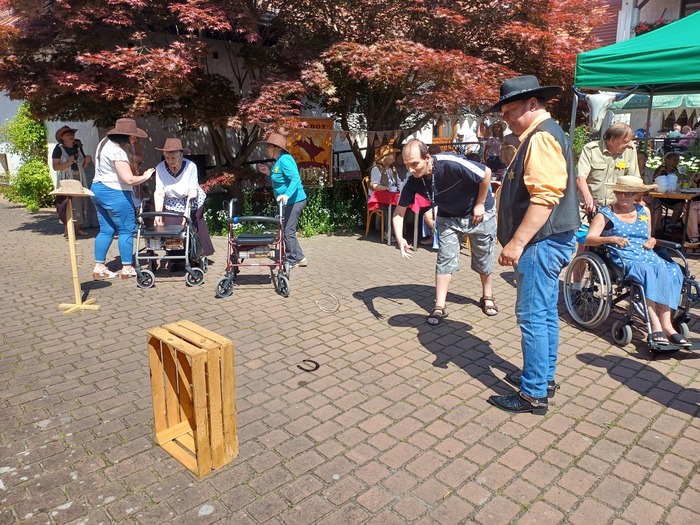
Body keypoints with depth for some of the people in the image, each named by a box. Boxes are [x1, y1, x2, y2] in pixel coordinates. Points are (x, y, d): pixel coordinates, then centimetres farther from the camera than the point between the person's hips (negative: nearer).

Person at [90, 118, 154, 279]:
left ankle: (99, 267, 16)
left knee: (106, 230, 13)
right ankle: (127, 268, 6)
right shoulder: (117, 151, -20)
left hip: (98, 189, 10)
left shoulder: (105, 142, 11)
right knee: (127, 230, 0)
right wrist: (145, 176, -8)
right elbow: (129, 179, -25)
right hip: (114, 194, -10)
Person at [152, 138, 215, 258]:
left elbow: (192, 192, -23)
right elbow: (159, 193, -17)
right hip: (172, 205, 2)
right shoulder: (160, 168, -14)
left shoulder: (190, 166, -21)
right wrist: (157, 213, -28)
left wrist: (187, 212, -32)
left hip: (191, 203, -2)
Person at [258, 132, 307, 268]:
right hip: (289, 202, 11)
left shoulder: (284, 159, -17)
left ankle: (291, 261, 6)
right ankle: (299, 258, 23)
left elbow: (295, 179, -27)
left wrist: (287, 195, -39)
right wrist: (269, 173, 12)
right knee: (288, 231, 16)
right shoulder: (279, 160, 14)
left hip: (293, 201, -11)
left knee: (288, 231, -5)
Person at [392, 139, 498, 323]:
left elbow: (486, 173, -24)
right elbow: (399, 211, -14)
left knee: (483, 257, 10)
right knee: (445, 259, -4)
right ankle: (439, 306, 4)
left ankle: (487, 296, 33)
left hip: (479, 212, -3)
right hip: (449, 217, 3)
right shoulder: (413, 181, -21)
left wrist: (480, 205, -18)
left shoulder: (451, 164, -36)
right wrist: (400, 238, -30)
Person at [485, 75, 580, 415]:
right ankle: (544, 377, 29)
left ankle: (534, 394, 5)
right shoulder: (544, 134, 19)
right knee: (545, 313, 17)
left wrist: (516, 243, -24)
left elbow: (545, 197, -25)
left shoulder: (541, 137, -15)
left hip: (542, 243, -11)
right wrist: (518, 241, 22)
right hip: (546, 243, 11)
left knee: (533, 317, -5)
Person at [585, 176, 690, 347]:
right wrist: (611, 239, -22)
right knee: (648, 272, -35)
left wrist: (652, 240, 7)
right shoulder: (606, 213, 6)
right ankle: (656, 325, -36)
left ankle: (665, 324, -33)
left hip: (647, 256, 5)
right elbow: (589, 239, -6)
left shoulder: (644, 211, 21)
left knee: (673, 271, -26)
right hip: (622, 259, -5)